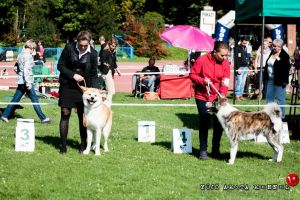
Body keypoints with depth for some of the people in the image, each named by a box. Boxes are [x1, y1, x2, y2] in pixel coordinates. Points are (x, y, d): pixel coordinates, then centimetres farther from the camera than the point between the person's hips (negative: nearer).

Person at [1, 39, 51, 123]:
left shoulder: (21, 55, 12)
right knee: (35, 99, -2)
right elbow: (26, 69, -21)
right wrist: (28, 82, -23)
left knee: (15, 99, 11)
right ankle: (43, 118, 2)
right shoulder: (28, 56, -14)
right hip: (26, 81, -8)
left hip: (20, 81, 8)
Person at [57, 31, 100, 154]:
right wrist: (73, 75, -15)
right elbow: (60, 65, -3)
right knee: (65, 114, -1)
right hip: (67, 86, -1)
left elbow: (93, 74, 1)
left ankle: (83, 145, 15)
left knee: (83, 116, 4)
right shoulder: (69, 48, -8)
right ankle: (63, 145, 6)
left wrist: (95, 90, -11)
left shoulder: (93, 54, -5)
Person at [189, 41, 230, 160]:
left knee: (219, 123, 2)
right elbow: (192, 74, -7)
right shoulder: (202, 60, -14)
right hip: (202, 97, -2)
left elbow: (225, 82, -9)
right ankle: (203, 150, 9)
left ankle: (215, 150, 15)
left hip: (217, 97, 3)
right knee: (204, 123, 1)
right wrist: (203, 81, -24)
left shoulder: (225, 63, -6)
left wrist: (222, 95, -25)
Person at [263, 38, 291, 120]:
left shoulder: (284, 56, -13)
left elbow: (286, 69, -15)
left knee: (280, 98, -1)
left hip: (279, 81, -8)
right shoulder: (272, 53, 9)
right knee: (269, 97, 15)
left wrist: (284, 81, -19)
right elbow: (267, 65, 16)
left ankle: (281, 116, 6)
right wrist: (265, 76, 12)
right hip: (270, 79, 8)